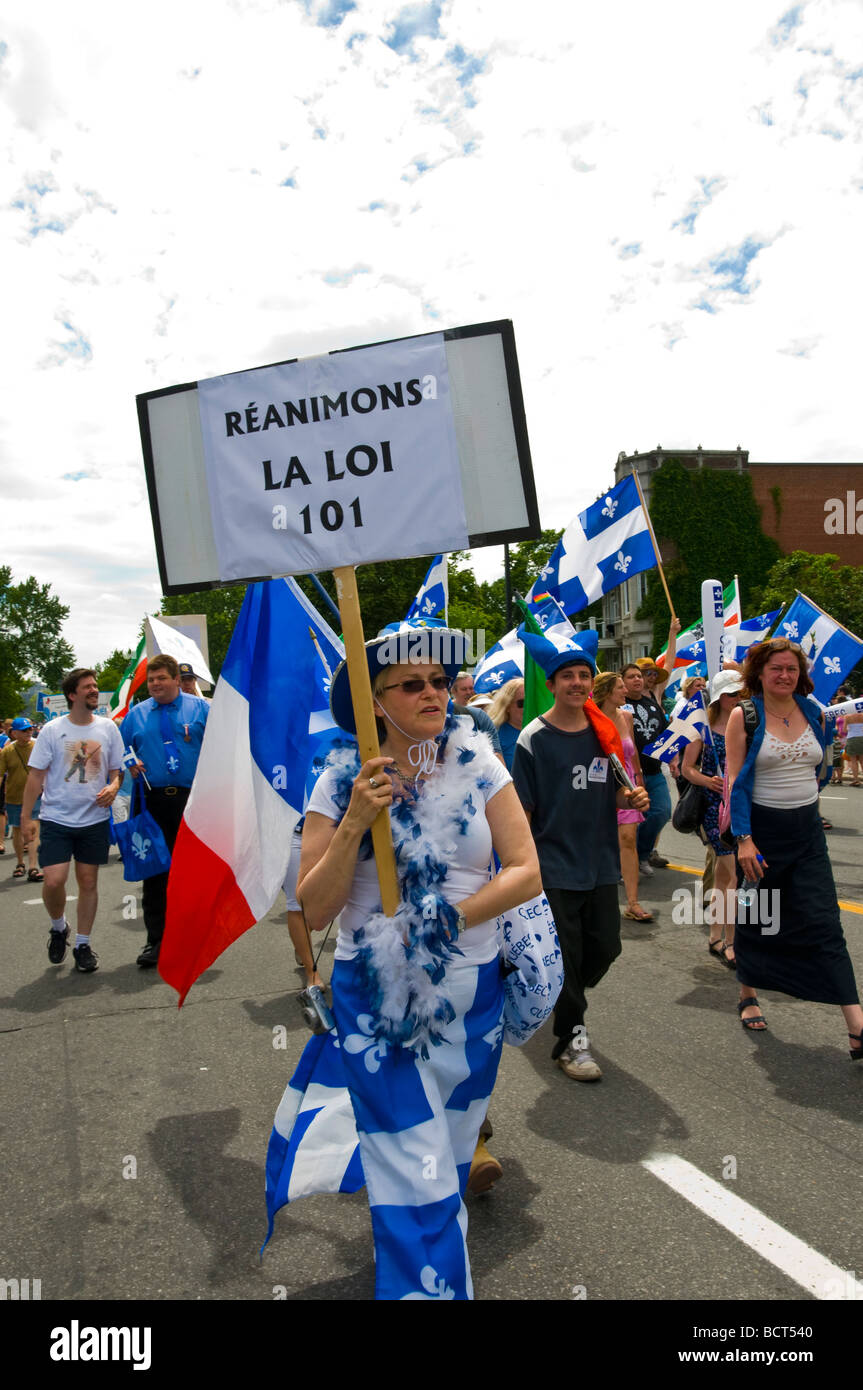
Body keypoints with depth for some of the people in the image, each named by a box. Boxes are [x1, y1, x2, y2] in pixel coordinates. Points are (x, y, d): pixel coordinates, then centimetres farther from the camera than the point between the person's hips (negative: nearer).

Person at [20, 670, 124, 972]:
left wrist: (113, 787, -11)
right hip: (56, 819, -2)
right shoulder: (52, 730, -2)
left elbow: (117, 769, 11)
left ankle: (83, 944, 21)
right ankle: (58, 927, 19)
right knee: (54, 881, -11)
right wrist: (26, 816, -5)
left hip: (95, 819, 2)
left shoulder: (108, 728, 4)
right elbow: (36, 775, 0)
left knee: (88, 882, 7)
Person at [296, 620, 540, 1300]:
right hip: (377, 998, -2)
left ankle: (417, 1269, 46)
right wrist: (355, 822, -22)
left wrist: (443, 919, -16)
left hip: (472, 994, 3)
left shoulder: (477, 766, -4)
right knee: (417, 1179, -2)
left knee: (450, 1163, 20)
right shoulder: (342, 782, -7)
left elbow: (527, 872, -7)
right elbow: (313, 910, -10)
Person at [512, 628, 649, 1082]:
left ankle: (561, 997, 40)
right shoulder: (533, 738, -11)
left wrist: (632, 798, -7)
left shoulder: (604, 733, 4)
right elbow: (521, 811, -9)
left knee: (605, 947, 12)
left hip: (600, 864, 5)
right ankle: (570, 1039, 21)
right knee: (565, 955, 2)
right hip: (555, 867, -5)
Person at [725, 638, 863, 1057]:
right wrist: (743, 839, -17)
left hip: (807, 829, 3)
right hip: (762, 829, -3)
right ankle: (748, 996, 31)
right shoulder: (743, 716, -7)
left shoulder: (812, 712, 5)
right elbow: (735, 780, -11)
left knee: (824, 923, -2)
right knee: (755, 919, 10)